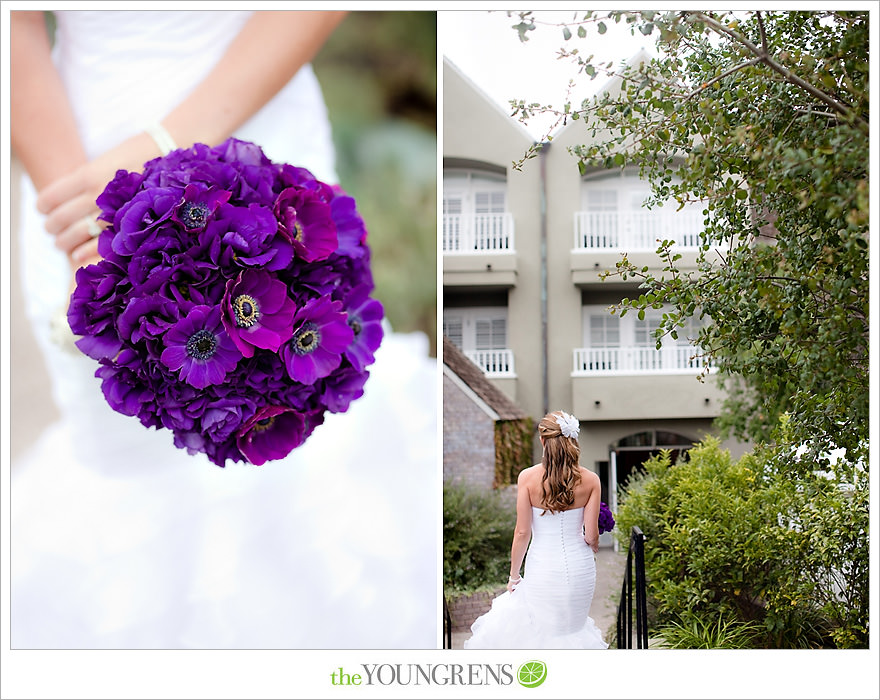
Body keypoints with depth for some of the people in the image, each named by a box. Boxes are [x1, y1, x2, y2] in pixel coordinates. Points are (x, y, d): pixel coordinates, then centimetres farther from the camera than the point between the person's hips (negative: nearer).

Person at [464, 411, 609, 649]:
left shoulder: (528, 477, -11)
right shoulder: (590, 480, -7)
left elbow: (522, 533, -9)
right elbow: (591, 535, -6)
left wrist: (514, 576, 3)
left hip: (542, 568, -2)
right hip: (579, 567, 2)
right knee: (572, 627, 19)